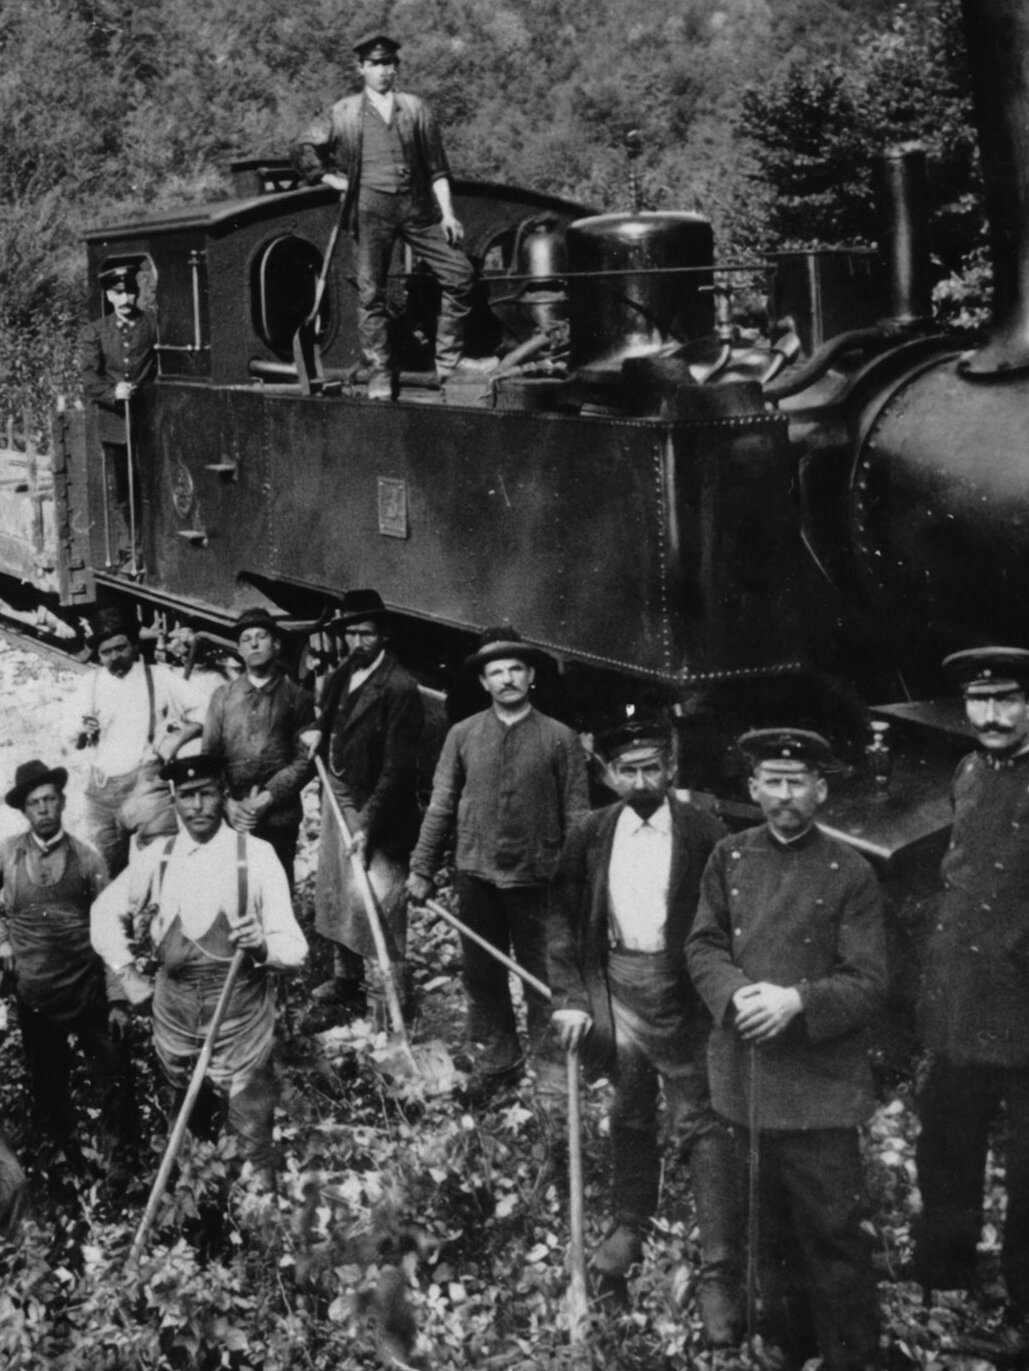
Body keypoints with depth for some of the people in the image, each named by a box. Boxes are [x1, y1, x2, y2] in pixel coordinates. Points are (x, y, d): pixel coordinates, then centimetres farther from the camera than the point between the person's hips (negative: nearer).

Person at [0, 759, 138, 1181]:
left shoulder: (87, 858, -4)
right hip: (34, 997, 1)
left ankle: (118, 1160, 19)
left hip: (90, 991, -1)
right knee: (47, 1085, 14)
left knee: (114, 1081, 1)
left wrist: (118, 998, -7)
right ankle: (68, 1157, 33)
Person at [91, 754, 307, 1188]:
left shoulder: (257, 856, -13)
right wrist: (127, 973, 7)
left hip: (241, 1009, -4)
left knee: (250, 1117, 4)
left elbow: (294, 945, -14)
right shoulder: (156, 857, -2)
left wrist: (262, 945, -36)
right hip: (174, 1004, 4)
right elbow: (106, 910, 14)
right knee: (184, 1099, 25)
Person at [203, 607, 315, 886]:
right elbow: (209, 755, 8)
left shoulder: (297, 697, 4)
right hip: (229, 818, 2)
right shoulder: (223, 696, 12)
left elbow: (305, 759, -1)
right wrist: (227, 803, -6)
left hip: (279, 818, -2)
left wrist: (268, 797, -11)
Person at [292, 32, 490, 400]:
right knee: (370, 293, -3)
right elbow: (304, 148, 13)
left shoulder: (415, 108, 12)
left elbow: (437, 167, 10)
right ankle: (379, 374, 6)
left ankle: (448, 359, 7)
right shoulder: (345, 113, 8)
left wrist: (447, 213, 2)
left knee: (460, 274, -4)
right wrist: (335, 180, 4)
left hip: (417, 205, 2)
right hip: (372, 207, -2)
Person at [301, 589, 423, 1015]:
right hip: (338, 797, 8)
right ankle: (345, 980, 33)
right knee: (336, 893, 17)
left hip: (377, 806, -8)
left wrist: (369, 824, -23)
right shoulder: (341, 677, 6)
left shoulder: (398, 688, -19)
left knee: (374, 898, -8)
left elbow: (397, 767, -21)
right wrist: (319, 735, 2)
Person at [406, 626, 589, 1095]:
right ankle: (497, 1055, 29)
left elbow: (576, 814, -2)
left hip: (536, 876, -2)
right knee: (481, 972, 12)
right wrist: (421, 868, 3)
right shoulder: (463, 735, 3)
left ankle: (548, 1060, 19)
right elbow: (440, 805, 6)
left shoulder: (560, 738, -2)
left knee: (541, 974, 4)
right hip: (476, 874, 3)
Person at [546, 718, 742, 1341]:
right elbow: (563, 917, 5)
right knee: (630, 1116, 19)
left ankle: (721, 1274, 1)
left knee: (701, 1126, -3)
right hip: (615, 988, 4)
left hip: (682, 995, -4)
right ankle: (631, 1224, 41)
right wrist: (570, 997, 0)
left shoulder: (704, 833, -10)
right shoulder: (591, 835, 1)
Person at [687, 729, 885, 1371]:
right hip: (747, 1074, 4)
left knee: (832, 1227, -2)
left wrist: (797, 1002, -22)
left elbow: (868, 983, -8)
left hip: (820, 1082, -4)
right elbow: (704, 946, 5)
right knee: (771, 1222, 17)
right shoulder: (730, 858, 5)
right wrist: (737, 994, -14)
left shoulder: (851, 873, -6)